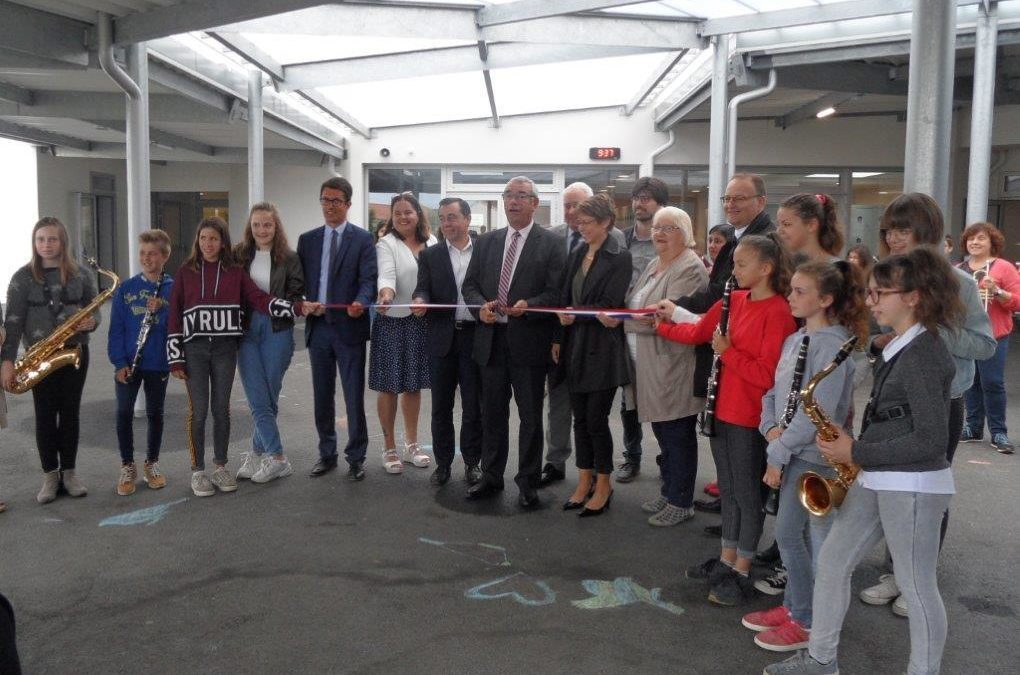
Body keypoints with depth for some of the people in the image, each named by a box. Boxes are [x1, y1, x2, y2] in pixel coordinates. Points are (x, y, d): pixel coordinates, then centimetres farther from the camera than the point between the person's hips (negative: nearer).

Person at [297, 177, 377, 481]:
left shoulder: (363, 238, -1)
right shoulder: (307, 239, 12)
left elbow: (369, 278, -10)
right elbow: (300, 281, 12)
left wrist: (361, 302, -29)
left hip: (349, 326, -4)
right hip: (317, 327, 4)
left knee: (354, 397, 2)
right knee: (322, 397, 12)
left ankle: (356, 457, 14)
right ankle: (327, 454, 26)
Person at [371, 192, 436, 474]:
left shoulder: (432, 243, 7)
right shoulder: (386, 244, -5)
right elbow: (386, 274, -21)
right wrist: (386, 293, -41)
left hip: (422, 322, 4)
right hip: (392, 321, -4)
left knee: (414, 384, 13)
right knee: (389, 386, 3)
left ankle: (411, 444, 27)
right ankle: (389, 447, 16)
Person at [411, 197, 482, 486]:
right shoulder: (430, 255, 7)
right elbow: (423, 289, -3)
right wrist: (420, 301, -24)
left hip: (475, 335, -1)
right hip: (442, 337, 1)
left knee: (474, 405, 7)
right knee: (441, 405, 8)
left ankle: (472, 462, 21)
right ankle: (443, 463, 20)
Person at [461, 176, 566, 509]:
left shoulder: (549, 244, -3)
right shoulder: (486, 242, 12)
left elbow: (556, 292, -8)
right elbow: (469, 285, 12)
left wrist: (529, 305, -24)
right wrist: (481, 305, -7)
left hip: (529, 341, -4)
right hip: (491, 339, 4)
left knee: (530, 416, 5)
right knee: (492, 413, 14)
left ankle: (528, 482, 18)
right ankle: (491, 477, 26)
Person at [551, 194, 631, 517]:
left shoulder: (620, 258, -9)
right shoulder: (576, 255, 10)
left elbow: (608, 305, -14)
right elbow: (563, 299, 10)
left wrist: (574, 316, -11)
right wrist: (558, 339, 5)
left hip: (601, 349, -6)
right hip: (574, 347, 6)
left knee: (596, 419, 0)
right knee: (580, 418, 12)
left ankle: (603, 485, 16)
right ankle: (585, 481, 24)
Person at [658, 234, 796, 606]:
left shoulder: (778, 313, -17)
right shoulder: (732, 301, 5)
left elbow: (767, 374, -21)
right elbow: (697, 332, 17)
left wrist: (727, 351, -19)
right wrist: (660, 324, 12)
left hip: (750, 418, -7)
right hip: (722, 409, 8)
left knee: (746, 494, 6)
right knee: (728, 489, 19)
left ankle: (741, 574, 19)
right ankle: (726, 559, 34)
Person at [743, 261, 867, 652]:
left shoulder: (831, 344, -17)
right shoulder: (795, 340, 11)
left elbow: (817, 410, -22)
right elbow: (775, 390, 15)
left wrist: (778, 453, -17)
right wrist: (771, 427, -5)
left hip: (814, 455, -8)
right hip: (792, 451, 9)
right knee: (790, 533, 17)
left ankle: (809, 622, 15)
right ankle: (795, 606, 31)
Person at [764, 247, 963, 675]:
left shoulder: (923, 354, -18)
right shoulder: (897, 348, 11)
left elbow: (931, 440, -22)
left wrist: (857, 453, -17)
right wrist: (855, 449, 3)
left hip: (913, 487, -10)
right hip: (875, 479, 10)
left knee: (916, 587, 4)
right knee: (831, 560, 13)